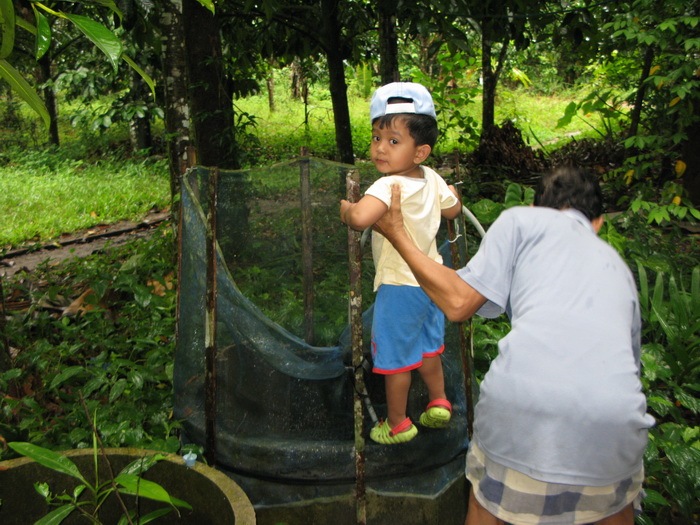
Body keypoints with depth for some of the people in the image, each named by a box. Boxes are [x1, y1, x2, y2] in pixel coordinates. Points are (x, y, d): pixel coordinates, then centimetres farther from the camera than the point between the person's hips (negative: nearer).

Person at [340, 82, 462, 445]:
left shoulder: (388, 186, -28)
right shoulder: (432, 179, -3)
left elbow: (360, 218, -46)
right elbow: (453, 210, 15)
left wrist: (345, 208, -24)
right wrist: (451, 191, 35)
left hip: (399, 286, -8)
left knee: (395, 357, 10)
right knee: (428, 346, 27)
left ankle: (397, 425, 24)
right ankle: (439, 403, 39)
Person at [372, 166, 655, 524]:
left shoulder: (522, 219, 17)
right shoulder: (618, 266, 31)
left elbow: (458, 302, 9)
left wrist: (396, 234, 20)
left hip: (522, 399, -3)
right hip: (613, 417, 4)